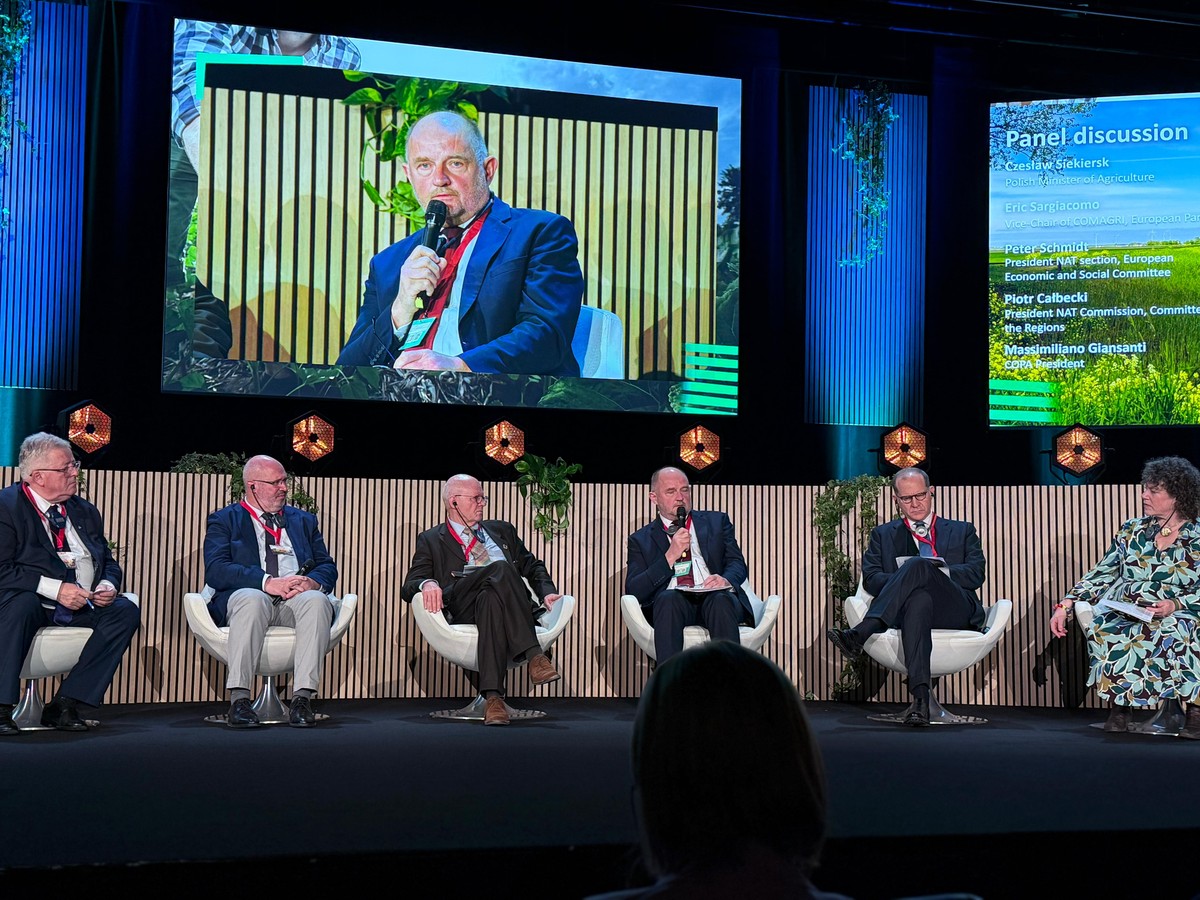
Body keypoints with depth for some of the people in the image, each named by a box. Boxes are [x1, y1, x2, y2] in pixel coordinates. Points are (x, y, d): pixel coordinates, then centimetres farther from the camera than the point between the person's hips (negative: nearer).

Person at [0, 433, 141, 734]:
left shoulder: (85, 512, 16)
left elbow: (108, 562, 20)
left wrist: (108, 585, -5)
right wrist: (55, 588, -24)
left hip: (83, 606, 6)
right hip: (32, 602, -6)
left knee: (126, 610, -19)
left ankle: (65, 703, -20)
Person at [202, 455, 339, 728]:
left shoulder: (304, 521, 26)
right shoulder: (224, 520, 14)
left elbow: (328, 567, 15)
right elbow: (215, 570, -4)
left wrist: (313, 582, -11)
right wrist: (267, 582, -18)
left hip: (297, 601, 3)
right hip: (246, 598, -3)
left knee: (317, 600, -33)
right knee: (252, 598, -39)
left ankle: (302, 698, -37)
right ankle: (239, 700, -38)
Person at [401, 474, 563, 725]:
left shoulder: (502, 531, 32)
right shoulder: (431, 540, 21)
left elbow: (532, 566, 31)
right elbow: (409, 588, 9)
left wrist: (547, 592, 9)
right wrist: (427, 583, -16)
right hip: (462, 608, -2)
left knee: (491, 599, -38)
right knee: (500, 568, -35)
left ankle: (493, 695, -48)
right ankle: (533, 655, -41)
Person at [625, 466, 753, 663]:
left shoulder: (717, 522, 24)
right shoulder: (641, 539, 19)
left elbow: (737, 564, 12)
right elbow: (633, 591, 5)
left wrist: (726, 580, -13)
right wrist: (670, 556, -5)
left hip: (716, 598, 1)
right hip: (672, 604, -1)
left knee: (721, 600, -34)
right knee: (669, 597, -35)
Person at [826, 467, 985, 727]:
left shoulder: (962, 531, 26)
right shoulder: (883, 535, 26)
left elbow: (976, 574, 9)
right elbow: (871, 579, 11)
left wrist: (939, 572, -9)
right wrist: (905, 579, -10)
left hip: (957, 612, 0)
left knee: (919, 565, -32)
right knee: (919, 599, -41)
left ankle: (859, 634, -42)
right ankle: (920, 697, -53)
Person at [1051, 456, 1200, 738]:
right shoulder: (1133, 530, 15)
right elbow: (1100, 575, 13)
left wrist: (1174, 605, -21)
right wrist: (1065, 606, 2)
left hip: (1177, 616, -2)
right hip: (1123, 615, 3)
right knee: (1103, 629, -32)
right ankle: (1120, 705, -22)